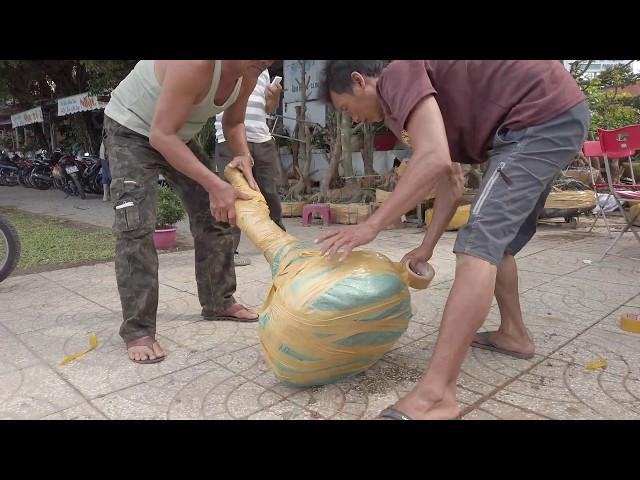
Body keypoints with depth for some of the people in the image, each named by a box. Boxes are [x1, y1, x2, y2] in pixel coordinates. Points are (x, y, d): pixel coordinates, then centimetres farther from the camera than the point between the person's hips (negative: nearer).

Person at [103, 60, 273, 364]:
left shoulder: (249, 74, -12)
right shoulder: (196, 64, -37)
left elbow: (233, 122, 3)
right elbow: (161, 135, -36)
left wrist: (244, 157, -19)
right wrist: (215, 185, -42)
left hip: (177, 135, 8)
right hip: (130, 130, -7)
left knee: (214, 214, 3)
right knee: (136, 227, -18)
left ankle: (218, 303, 17)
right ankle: (137, 330, -10)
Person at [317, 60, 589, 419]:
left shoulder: (398, 75, -8)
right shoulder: (430, 101, 21)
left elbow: (434, 160, -25)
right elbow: (451, 184, 19)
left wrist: (372, 226, -22)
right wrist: (427, 247, 16)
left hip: (540, 115, -11)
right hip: (559, 114, 11)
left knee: (480, 240, -19)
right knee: (498, 238, 19)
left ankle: (436, 394, -22)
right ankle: (514, 334, 33)